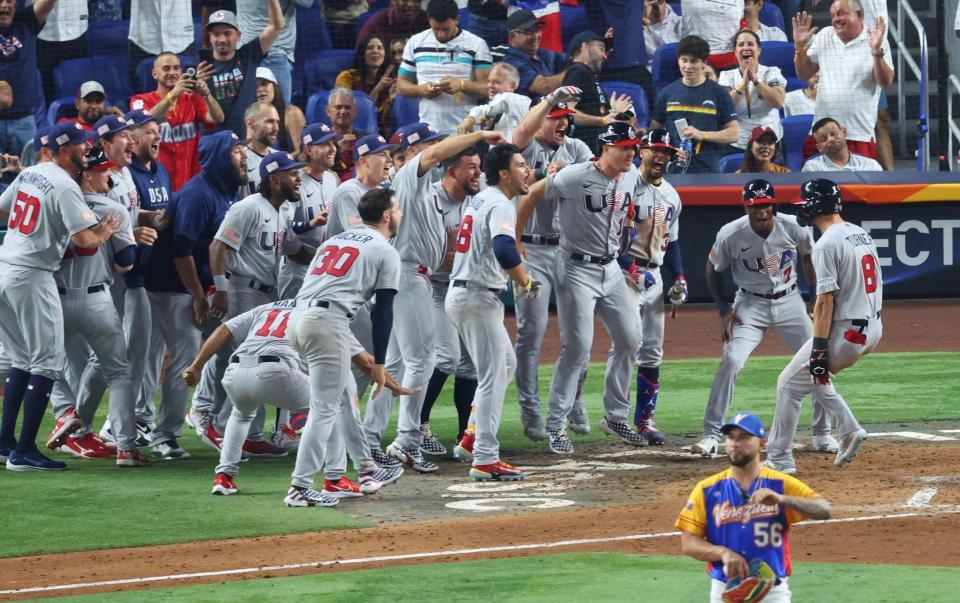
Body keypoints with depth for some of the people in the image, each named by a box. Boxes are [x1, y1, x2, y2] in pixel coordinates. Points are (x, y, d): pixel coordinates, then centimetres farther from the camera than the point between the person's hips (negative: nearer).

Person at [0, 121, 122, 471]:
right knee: (47, 364, -3)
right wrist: (105, 233, 0)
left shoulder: (29, 174, 12)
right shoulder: (65, 187, -13)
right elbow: (83, 239, -21)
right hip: (33, 277, -8)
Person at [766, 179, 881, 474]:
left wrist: (819, 348, -20)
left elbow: (826, 300, -20)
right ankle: (849, 430, 17)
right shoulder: (862, 234, 11)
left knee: (789, 383, 5)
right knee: (814, 374, 28)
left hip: (844, 333, -9)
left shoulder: (827, 244, -16)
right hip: (873, 329, 9)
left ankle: (779, 459, 9)